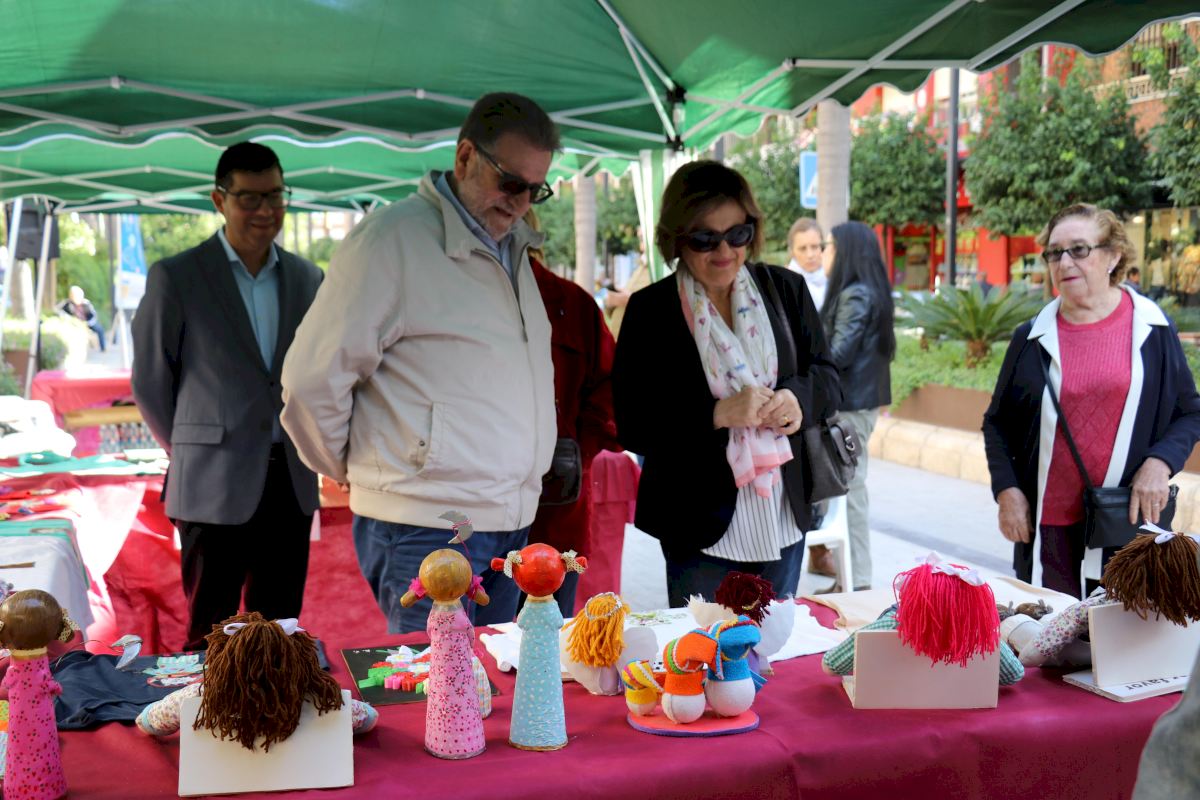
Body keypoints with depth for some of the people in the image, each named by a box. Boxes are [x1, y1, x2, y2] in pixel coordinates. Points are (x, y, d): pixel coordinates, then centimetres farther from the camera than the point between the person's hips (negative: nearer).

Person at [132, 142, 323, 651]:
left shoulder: (307, 279, 9)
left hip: (291, 484, 4)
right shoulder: (175, 278, -3)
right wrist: (193, 453, 7)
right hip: (215, 488, -4)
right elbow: (150, 383, 2)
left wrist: (303, 451, 12)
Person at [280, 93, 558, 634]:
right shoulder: (391, 239, -11)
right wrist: (357, 469, 3)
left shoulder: (513, 249, 16)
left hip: (509, 525, 8)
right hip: (426, 528, -8)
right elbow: (312, 381, -11)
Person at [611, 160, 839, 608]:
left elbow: (827, 378, 10)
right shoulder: (649, 311, -6)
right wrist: (718, 415, -22)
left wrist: (799, 398, -13)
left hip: (785, 521, 4)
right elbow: (631, 426, -10)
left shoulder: (787, 290, 5)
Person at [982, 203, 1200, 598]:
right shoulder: (1033, 338, 6)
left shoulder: (1152, 331, 3)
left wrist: (1160, 463, -10)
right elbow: (997, 423, 11)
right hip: (1047, 525, 1)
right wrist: (1006, 491, -1)